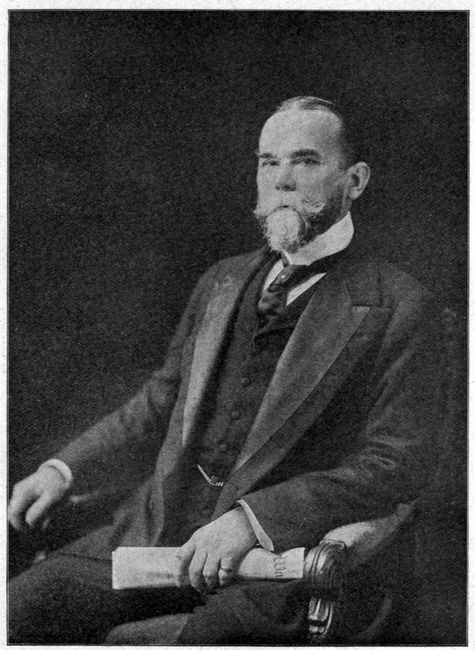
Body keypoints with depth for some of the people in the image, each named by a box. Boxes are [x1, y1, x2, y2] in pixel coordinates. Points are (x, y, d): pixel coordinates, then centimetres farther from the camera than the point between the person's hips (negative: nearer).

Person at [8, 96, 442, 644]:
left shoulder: (399, 308, -3)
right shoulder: (223, 282, 17)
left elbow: (397, 465, -9)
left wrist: (253, 518, -19)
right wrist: (66, 468, 8)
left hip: (273, 566, -5)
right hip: (156, 531, 6)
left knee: (127, 641, -27)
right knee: (14, 611, -9)